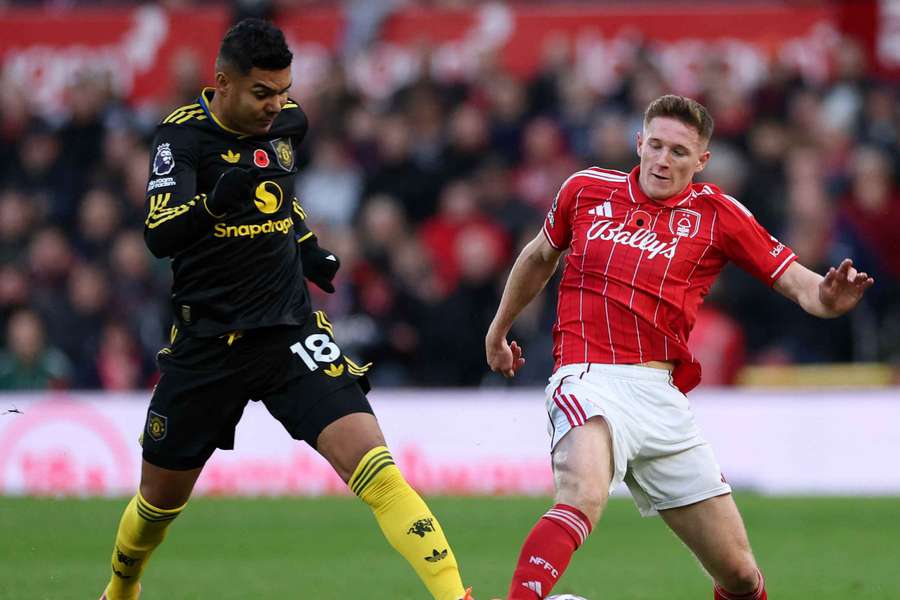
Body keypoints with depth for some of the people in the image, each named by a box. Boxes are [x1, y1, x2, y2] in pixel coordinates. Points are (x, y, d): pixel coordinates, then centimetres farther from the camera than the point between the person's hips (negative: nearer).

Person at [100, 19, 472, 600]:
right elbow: (160, 236, -27)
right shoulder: (184, 134, -12)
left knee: (371, 462, -19)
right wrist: (217, 201, -44)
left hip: (289, 332, 2)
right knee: (160, 497, 13)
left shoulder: (289, 121, 2)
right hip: (207, 343, -1)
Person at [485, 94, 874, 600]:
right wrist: (498, 331, 40)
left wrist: (827, 299, -22)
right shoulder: (587, 189, 10)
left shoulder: (717, 213, 7)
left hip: (662, 398, 2)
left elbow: (798, 283, 2)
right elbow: (540, 256, 29)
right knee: (583, 497, -37)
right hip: (590, 380, -2)